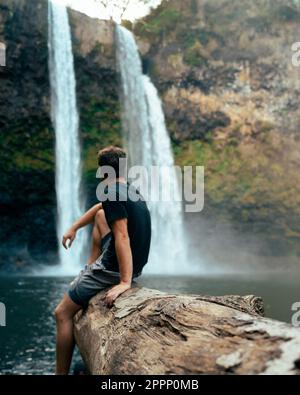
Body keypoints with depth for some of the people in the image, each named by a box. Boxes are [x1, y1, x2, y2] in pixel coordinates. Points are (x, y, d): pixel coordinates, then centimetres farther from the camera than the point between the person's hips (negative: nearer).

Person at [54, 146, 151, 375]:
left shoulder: (111, 190, -17)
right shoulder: (131, 191, 11)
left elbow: (122, 236, -25)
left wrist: (125, 282, -28)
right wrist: (74, 228, 30)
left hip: (116, 267, -9)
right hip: (136, 262, 9)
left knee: (63, 314, 1)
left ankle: (61, 372, 5)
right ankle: (92, 264, 29)